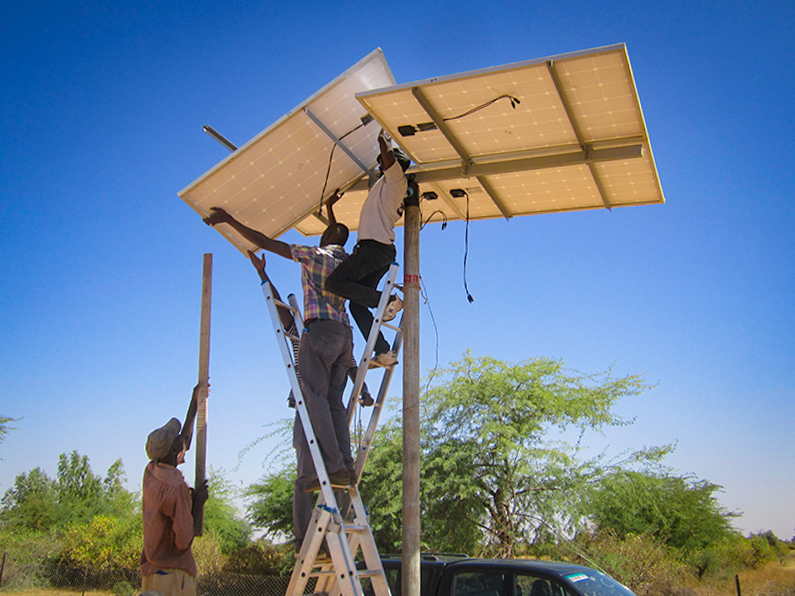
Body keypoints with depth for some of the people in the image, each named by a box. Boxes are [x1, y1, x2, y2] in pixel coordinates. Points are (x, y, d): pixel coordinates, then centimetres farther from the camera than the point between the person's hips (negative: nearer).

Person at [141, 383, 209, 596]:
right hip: (173, 576, -9)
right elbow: (183, 542, -17)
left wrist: (195, 403, 29)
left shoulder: (150, 472, 4)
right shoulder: (176, 487, -20)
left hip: (149, 572, 9)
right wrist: (195, 504, -6)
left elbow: (183, 443, 22)